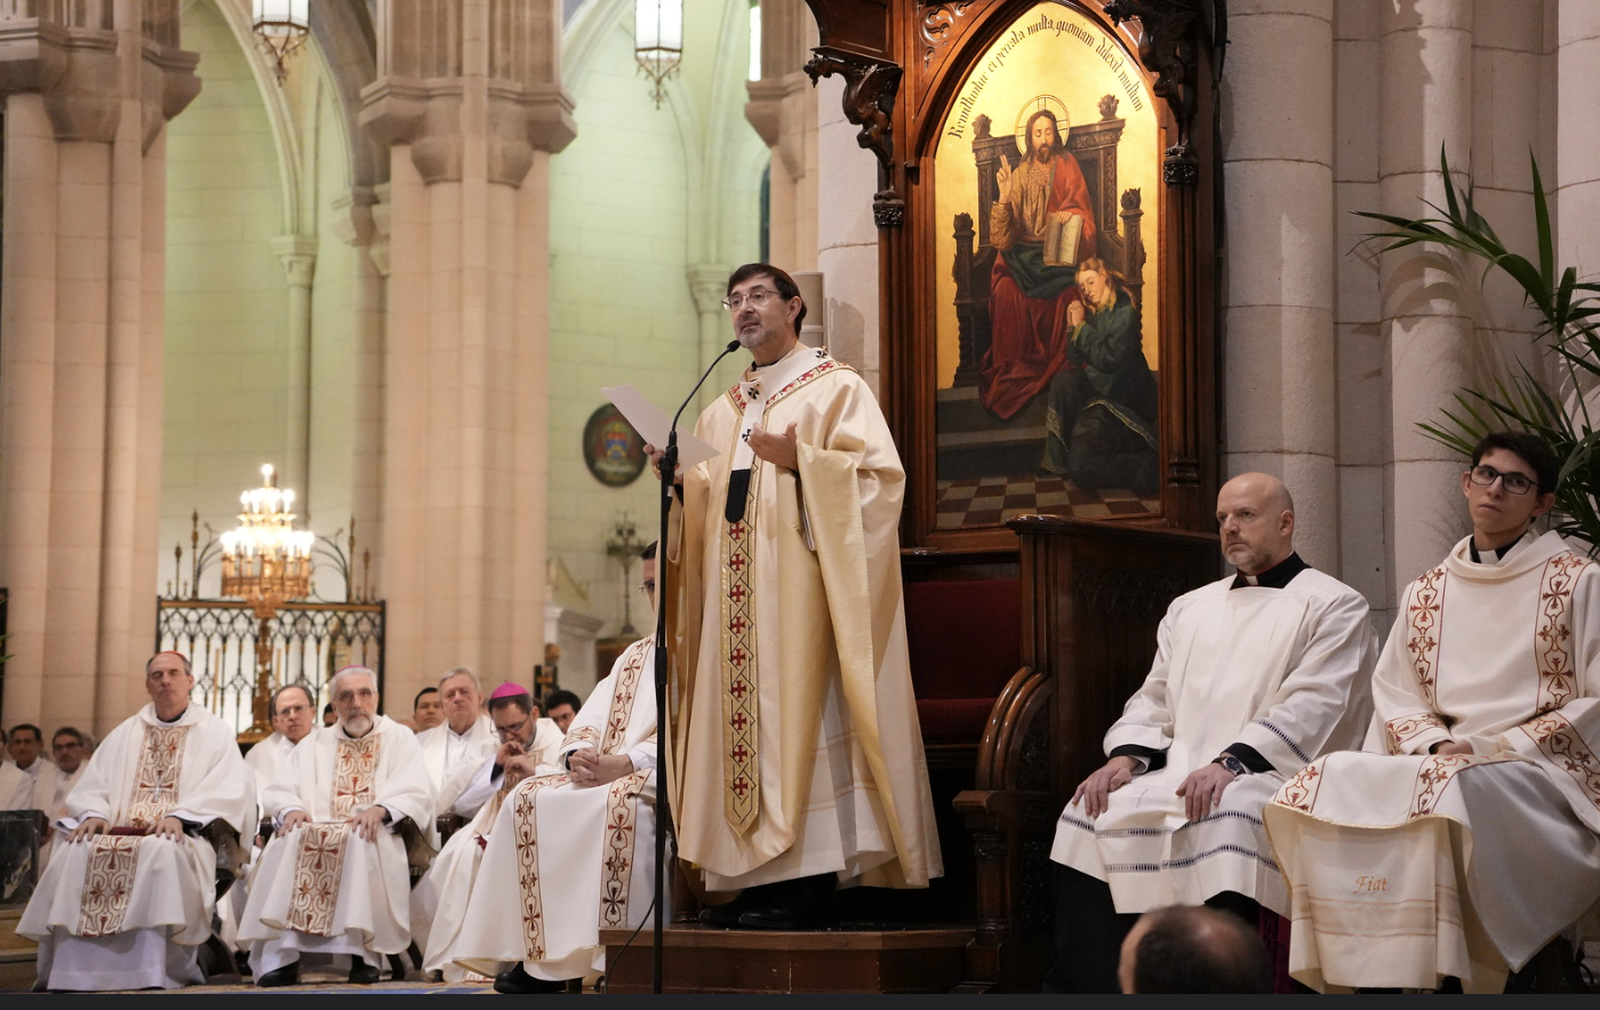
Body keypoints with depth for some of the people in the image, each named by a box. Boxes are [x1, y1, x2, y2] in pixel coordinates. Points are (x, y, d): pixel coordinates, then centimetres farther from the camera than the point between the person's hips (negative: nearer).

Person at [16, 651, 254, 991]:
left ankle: (151, 972, -39)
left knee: (161, 851, -39)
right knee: (76, 851, -27)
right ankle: (72, 972, -29)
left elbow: (228, 791, -2)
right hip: (123, 833, 4)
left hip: (183, 836, -4)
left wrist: (180, 815, -18)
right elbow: (91, 785, 16)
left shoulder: (215, 732, 12)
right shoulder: (125, 734, 25)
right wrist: (94, 813, -7)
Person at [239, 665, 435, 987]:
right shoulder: (315, 745, 24)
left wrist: (380, 809, -21)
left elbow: (417, 794, -1)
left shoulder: (399, 739, 16)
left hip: (375, 834, -2)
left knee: (360, 842, -37)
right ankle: (281, 955, -34)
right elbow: (280, 791, 12)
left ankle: (363, 952, -35)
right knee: (290, 841, -30)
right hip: (318, 830, 2)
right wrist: (291, 809, -13)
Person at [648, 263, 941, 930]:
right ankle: (759, 879, 2)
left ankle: (810, 888, -13)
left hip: (798, 582, -7)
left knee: (797, 704, -12)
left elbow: (878, 473, -9)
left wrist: (799, 458, -20)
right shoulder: (722, 412, 22)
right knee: (741, 713, 1)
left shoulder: (835, 388, 2)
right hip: (734, 586, 7)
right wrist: (678, 476, 3)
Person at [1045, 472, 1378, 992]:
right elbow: (1154, 701, 22)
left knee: (1222, 821, -37)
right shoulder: (1190, 608, 25)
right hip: (1178, 772, 6)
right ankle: (1083, 990, -18)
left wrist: (1231, 762, -22)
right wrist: (1126, 755, -1)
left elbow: (1311, 706, -9)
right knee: (1089, 812, -18)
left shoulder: (1333, 606, 5)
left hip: (1268, 773, -6)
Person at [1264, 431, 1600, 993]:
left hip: (1544, 773, -4)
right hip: (1444, 762, 5)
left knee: (1450, 787, -39)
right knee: (1329, 784, -24)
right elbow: (1394, 695, 16)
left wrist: (1498, 748, -9)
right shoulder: (1427, 593, 19)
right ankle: (1356, 967, -23)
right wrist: (1435, 743, -6)